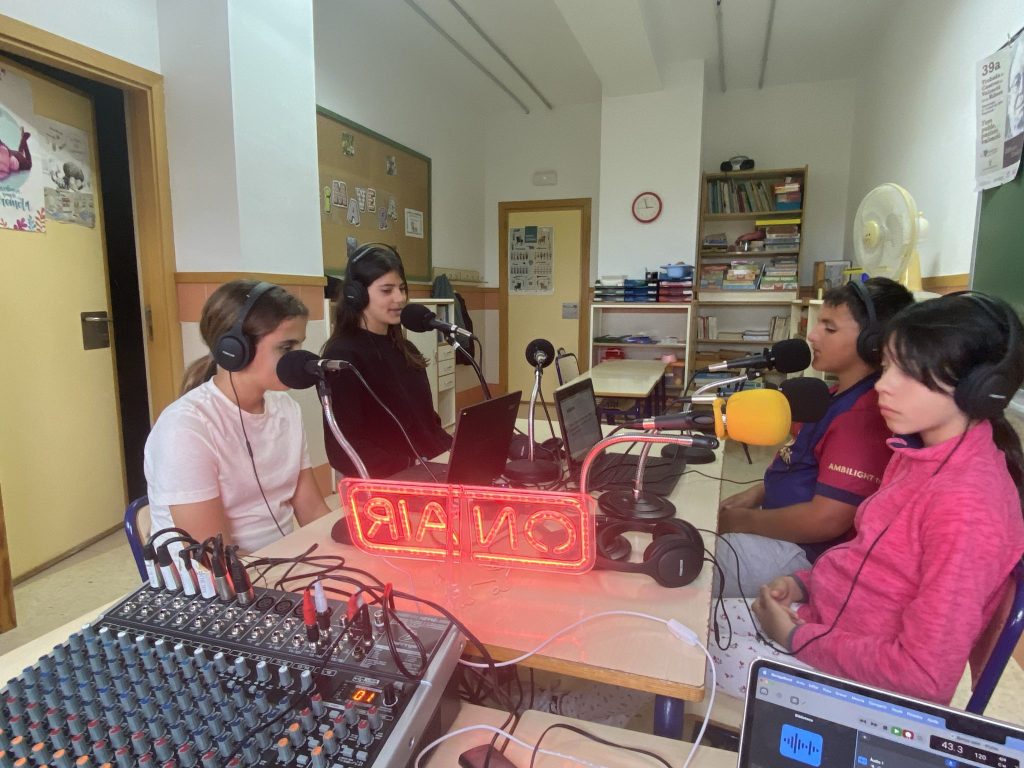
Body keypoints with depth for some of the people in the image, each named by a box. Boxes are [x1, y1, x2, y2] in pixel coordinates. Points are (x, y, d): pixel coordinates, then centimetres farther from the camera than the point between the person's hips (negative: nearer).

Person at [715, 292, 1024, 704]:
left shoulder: (965, 507, -28)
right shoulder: (920, 450, 0)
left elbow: (924, 674, -26)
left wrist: (797, 638, -17)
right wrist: (802, 582, -1)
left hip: (849, 679, -7)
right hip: (824, 619, 7)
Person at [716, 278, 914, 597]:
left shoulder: (864, 415, -25)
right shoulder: (843, 395, 7)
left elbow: (826, 519, -27)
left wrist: (741, 521, -15)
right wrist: (757, 493, 5)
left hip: (802, 554, -9)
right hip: (780, 524, 9)